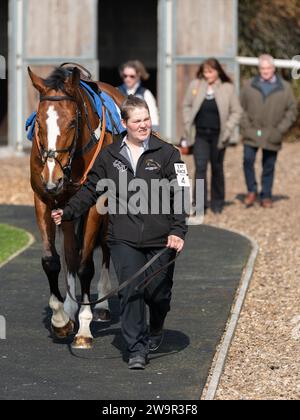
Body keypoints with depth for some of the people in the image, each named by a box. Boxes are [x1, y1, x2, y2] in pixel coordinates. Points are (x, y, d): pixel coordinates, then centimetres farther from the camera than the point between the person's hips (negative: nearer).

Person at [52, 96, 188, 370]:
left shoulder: (167, 154, -1)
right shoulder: (109, 157, 7)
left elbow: (179, 195, -5)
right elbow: (91, 190, 14)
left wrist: (178, 231, -15)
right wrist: (68, 212, 1)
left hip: (161, 240, -1)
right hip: (124, 239, 1)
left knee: (158, 294, 8)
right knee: (130, 291, -10)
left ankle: (155, 331, 39)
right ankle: (137, 349, -3)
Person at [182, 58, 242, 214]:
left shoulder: (227, 88, -5)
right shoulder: (195, 86, -1)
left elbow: (236, 111, 1)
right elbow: (187, 106, 11)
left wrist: (227, 129, -8)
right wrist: (188, 124, 2)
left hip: (218, 135, 0)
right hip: (201, 135, 1)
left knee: (217, 169, 10)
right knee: (200, 167, -9)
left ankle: (217, 202, 23)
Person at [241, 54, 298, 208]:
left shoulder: (284, 88, 5)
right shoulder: (249, 85, 6)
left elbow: (292, 109, 7)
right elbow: (241, 107, 9)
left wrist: (281, 129, -3)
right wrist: (245, 125, -3)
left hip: (272, 136, 0)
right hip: (252, 133, 0)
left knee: (269, 166, 5)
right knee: (248, 160, -12)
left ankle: (266, 197, 15)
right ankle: (252, 191, 4)